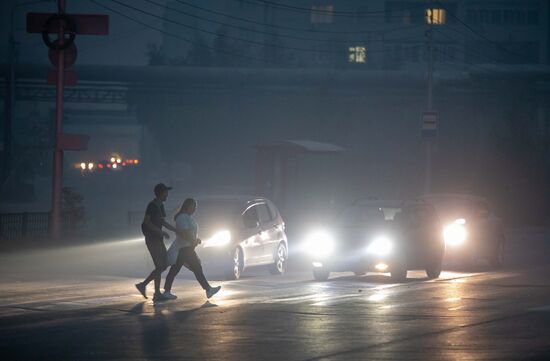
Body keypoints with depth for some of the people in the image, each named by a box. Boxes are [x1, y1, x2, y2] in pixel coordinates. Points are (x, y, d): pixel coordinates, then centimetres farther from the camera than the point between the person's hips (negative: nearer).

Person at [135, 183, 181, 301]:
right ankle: (157, 294, -3)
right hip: (152, 239, -9)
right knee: (160, 266, -9)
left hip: (158, 239, 9)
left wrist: (176, 230, 17)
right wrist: (161, 232, -23)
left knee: (164, 265, 8)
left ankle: (143, 285, 15)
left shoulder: (160, 206, 14)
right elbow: (147, 222, -21)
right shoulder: (152, 206, -14)